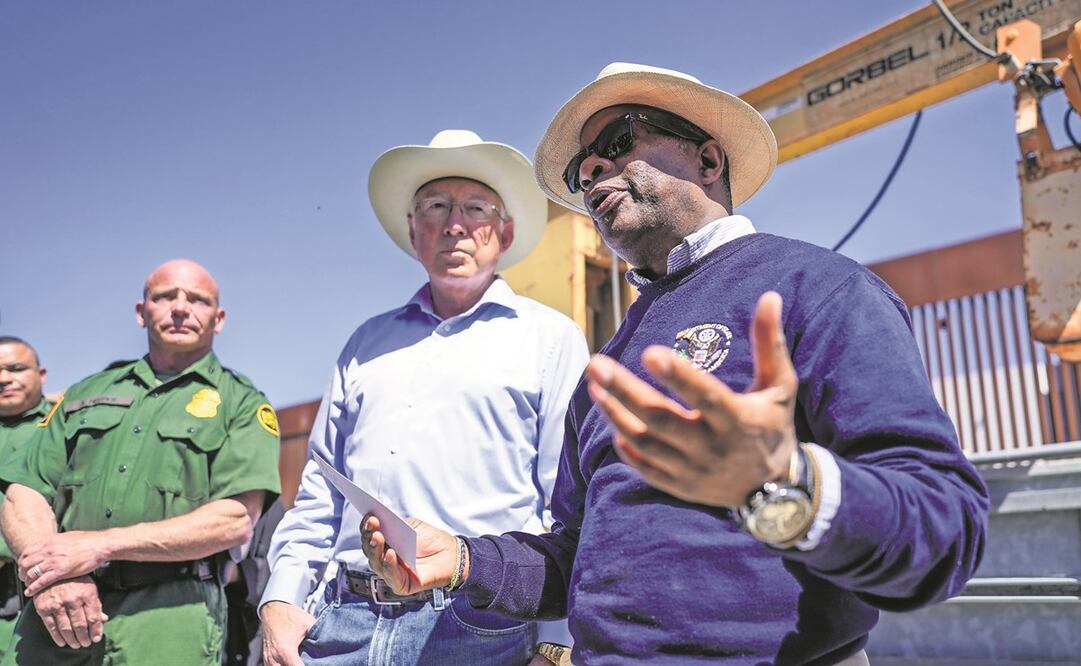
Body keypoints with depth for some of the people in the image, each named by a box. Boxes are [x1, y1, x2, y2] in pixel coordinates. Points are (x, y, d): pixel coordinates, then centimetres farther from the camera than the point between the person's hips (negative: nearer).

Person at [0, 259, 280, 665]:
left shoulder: (241, 403, 5)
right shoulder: (88, 393, 18)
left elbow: (237, 520, -8)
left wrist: (101, 544, -13)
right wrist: (53, 576, -10)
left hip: (168, 618, -3)